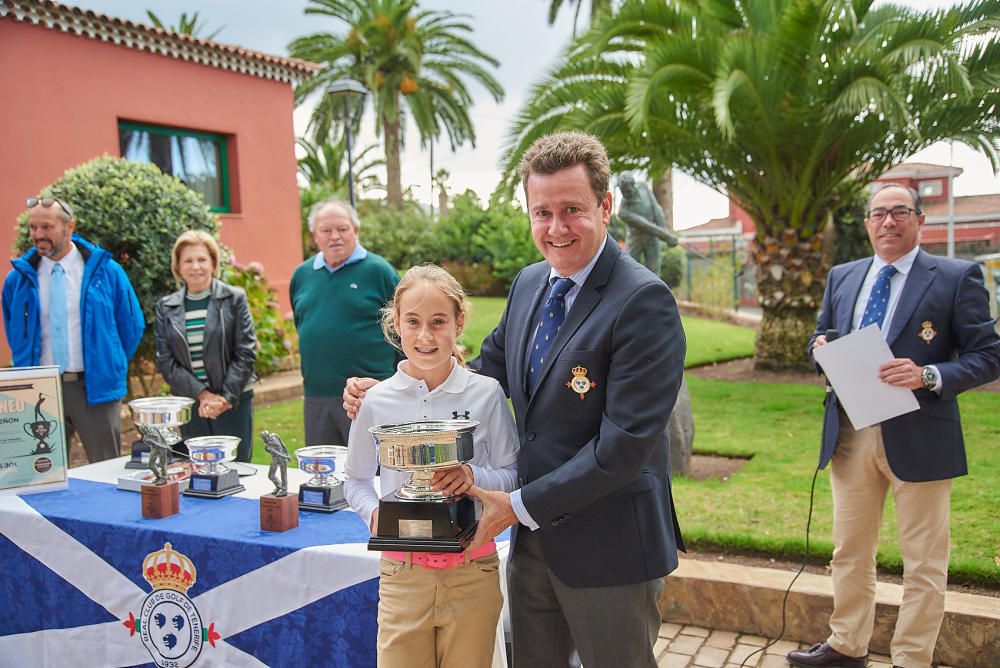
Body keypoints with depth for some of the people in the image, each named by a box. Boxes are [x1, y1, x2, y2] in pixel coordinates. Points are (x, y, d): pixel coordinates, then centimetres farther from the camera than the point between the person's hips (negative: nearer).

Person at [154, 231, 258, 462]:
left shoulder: (234, 298, 0)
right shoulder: (165, 307, 7)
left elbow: (246, 353, -4)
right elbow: (165, 361, 1)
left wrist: (226, 397, -12)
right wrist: (202, 394, -11)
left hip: (233, 401, -2)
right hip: (189, 403, 2)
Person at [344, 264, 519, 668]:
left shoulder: (486, 394, -7)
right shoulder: (377, 401, -3)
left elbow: (513, 475, -2)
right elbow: (356, 480, 8)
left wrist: (475, 477, -21)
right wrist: (374, 513, -11)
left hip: (473, 573, 0)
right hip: (402, 573, 1)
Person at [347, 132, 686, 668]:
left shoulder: (644, 301, -20)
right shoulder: (528, 284, 5)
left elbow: (626, 441, -23)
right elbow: (488, 372, 13)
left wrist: (523, 504, -19)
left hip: (609, 546, -6)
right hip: (533, 537, 7)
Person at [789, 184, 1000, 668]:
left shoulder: (957, 278, -5)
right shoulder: (842, 277, 10)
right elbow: (821, 335, 20)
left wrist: (929, 376, -23)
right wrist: (820, 346, -3)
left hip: (919, 438, -4)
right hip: (849, 434, 5)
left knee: (923, 562, 8)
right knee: (850, 550, 17)